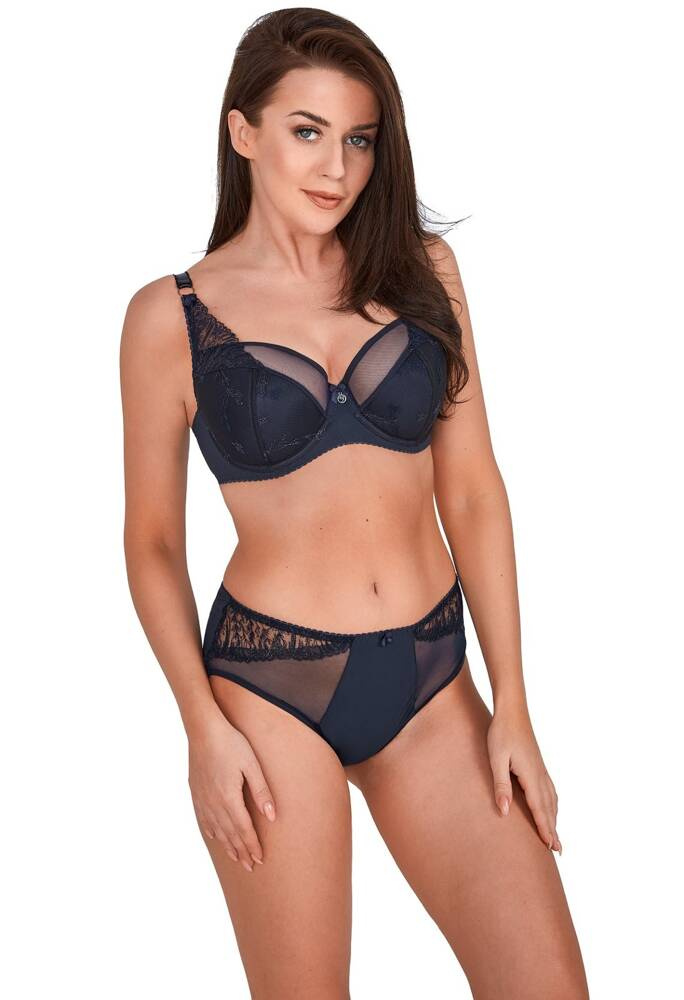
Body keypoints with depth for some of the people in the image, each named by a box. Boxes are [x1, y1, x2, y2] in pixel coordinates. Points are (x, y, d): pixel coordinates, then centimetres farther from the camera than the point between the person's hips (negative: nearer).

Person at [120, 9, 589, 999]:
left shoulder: (421, 272, 5)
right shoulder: (172, 315, -2)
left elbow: (473, 491, 4)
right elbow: (153, 542, 3)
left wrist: (511, 708, 1)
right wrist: (204, 727, -7)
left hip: (432, 678, 3)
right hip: (272, 688, -2)